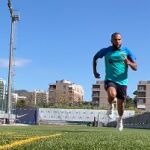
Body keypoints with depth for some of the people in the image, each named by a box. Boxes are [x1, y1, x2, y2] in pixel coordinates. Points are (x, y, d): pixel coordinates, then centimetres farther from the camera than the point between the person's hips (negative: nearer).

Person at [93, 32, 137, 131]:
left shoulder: (126, 51, 0)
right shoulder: (106, 51, 0)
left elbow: (135, 67, -1)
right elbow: (95, 58, 19)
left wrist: (129, 63, -23)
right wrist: (95, 71, 12)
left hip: (122, 81, 2)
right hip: (110, 80, -1)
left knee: (121, 103, 8)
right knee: (112, 94, -32)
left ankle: (120, 119, 40)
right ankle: (111, 106, 4)